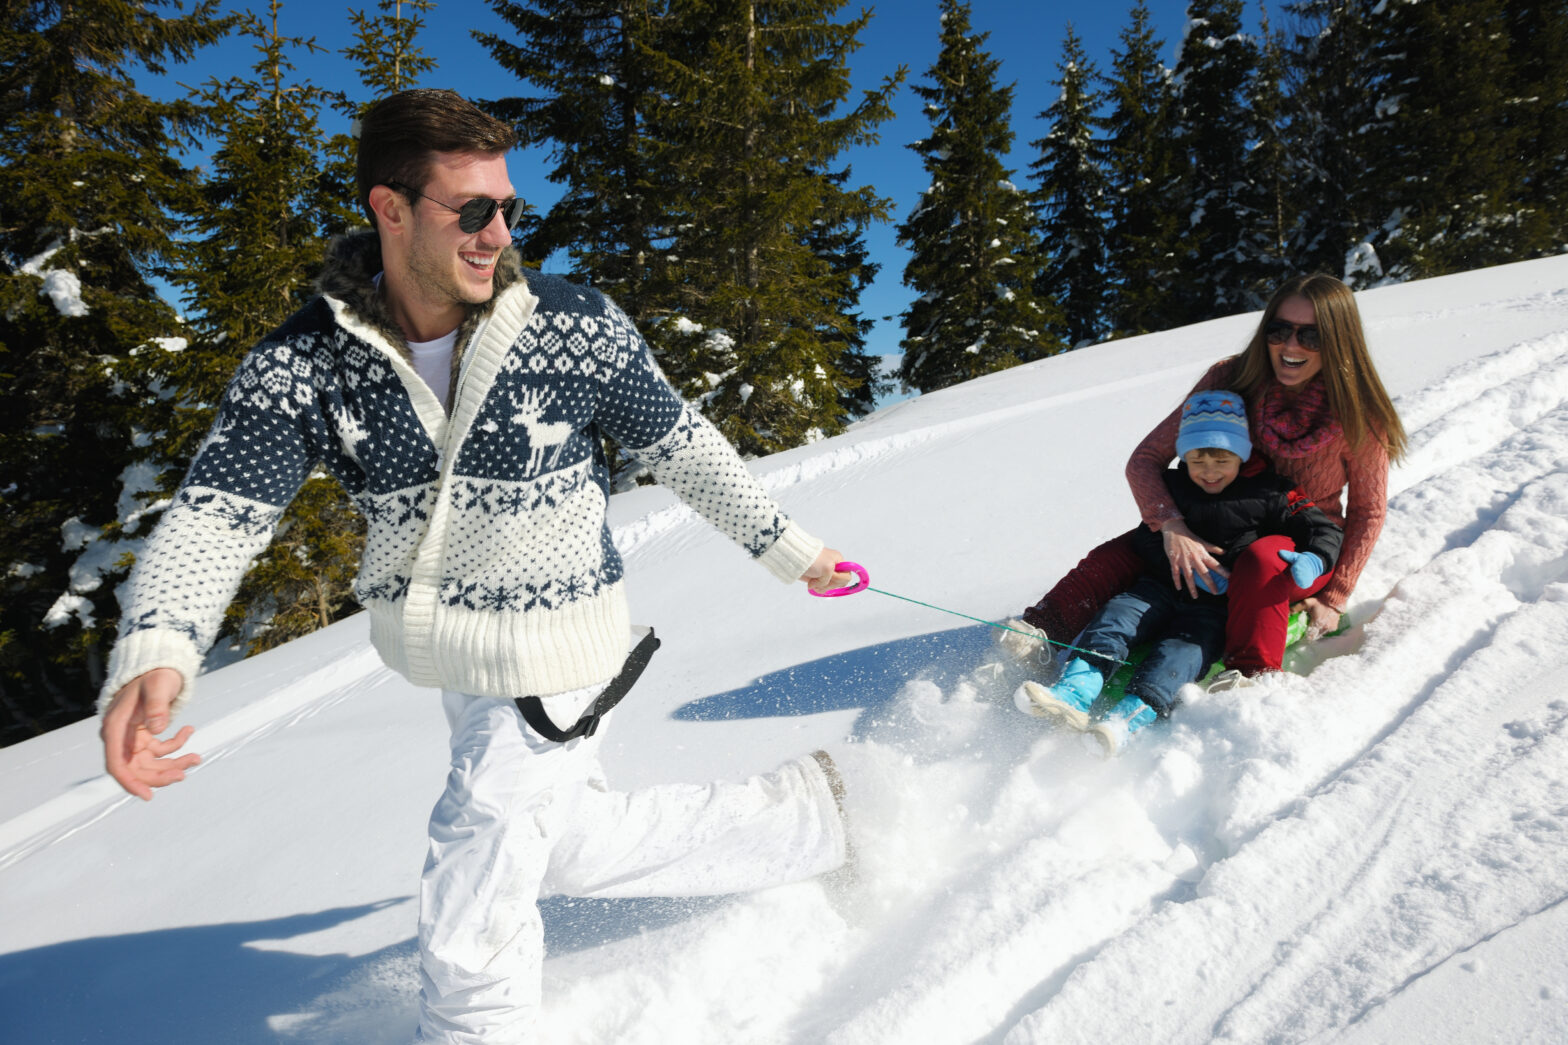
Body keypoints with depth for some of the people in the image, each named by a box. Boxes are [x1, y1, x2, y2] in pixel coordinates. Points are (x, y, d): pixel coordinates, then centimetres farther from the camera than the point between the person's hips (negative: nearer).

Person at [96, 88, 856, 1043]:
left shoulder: (577, 327, -15)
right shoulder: (303, 365, -11)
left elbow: (680, 444, -3)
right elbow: (220, 511, -17)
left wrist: (787, 546, 4)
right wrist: (155, 648, -36)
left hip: (543, 660, -5)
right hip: (441, 663, 5)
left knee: (472, 919, 1)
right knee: (572, 845, 25)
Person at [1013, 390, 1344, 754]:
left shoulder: (1268, 493, 1)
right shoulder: (1174, 487, 10)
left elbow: (1325, 528, 1)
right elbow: (1146, 538, 6)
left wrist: (1314, 561, -22)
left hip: (1220, 605, -3)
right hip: (1167, 586, 4)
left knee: (1183, 646, -30)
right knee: (1115, 618, -22)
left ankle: (1132, 714, -52)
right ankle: (1074, 691, -40)